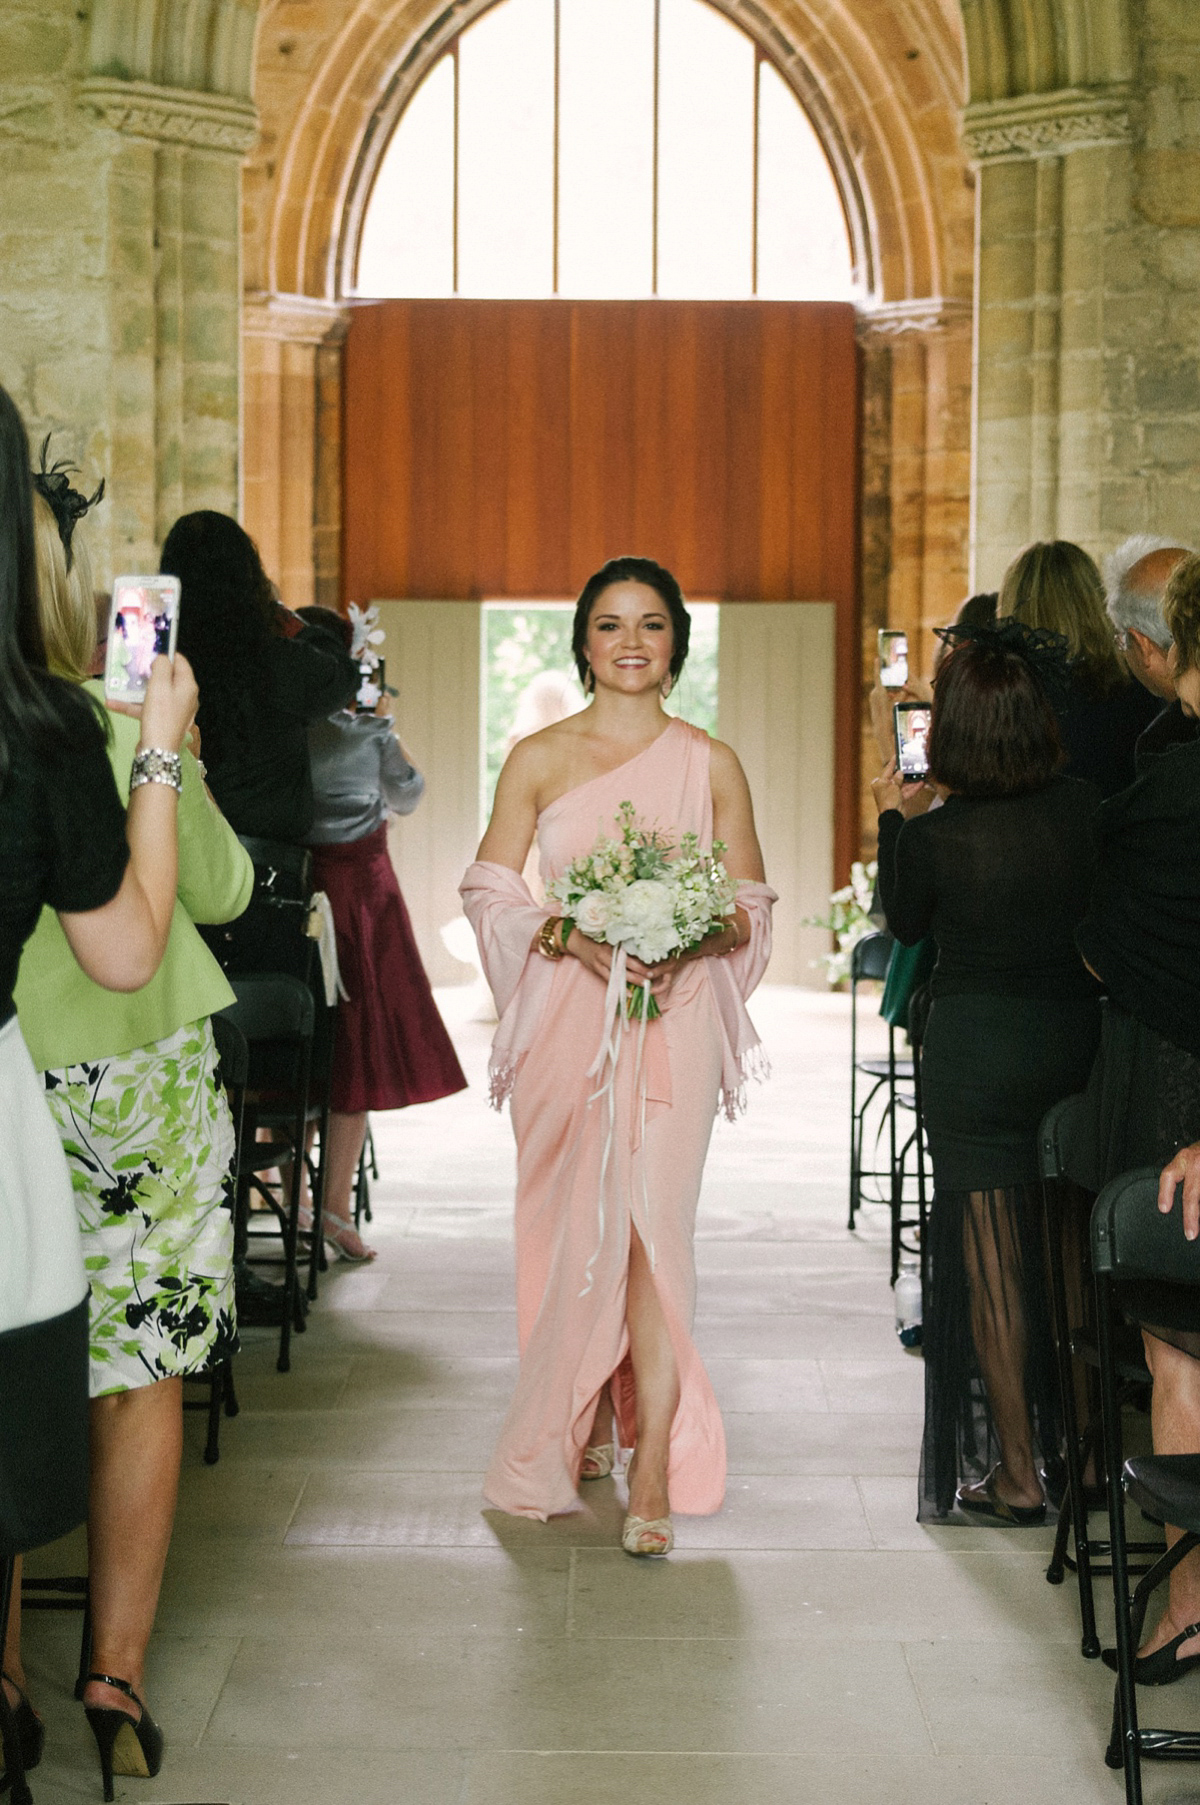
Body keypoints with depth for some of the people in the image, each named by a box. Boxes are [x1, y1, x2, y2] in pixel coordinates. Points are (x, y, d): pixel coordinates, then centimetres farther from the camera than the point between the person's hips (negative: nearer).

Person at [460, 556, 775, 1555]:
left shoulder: (710, 763, 6)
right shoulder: (538, 757, 6)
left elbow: (752, 905, 8)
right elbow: (490, 892, 4)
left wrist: (689, 943, -13)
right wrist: (574, 939, -14)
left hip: (673, 1022, -1)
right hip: (566, 1022, 1)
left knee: (653, 1228, -9)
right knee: (567, 1228, 4)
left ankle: (654, 1471, -6)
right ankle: (577, 1427, 25)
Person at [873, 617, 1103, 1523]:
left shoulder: (934, 836, -16)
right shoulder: (1086, 808, -8)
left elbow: (906, 925, 3)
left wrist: (896, 819, 14)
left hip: (975, 1052, -3)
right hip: (1077, 1039, 4)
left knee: (991, 1259, 6)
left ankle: (1016, 1473, 11)